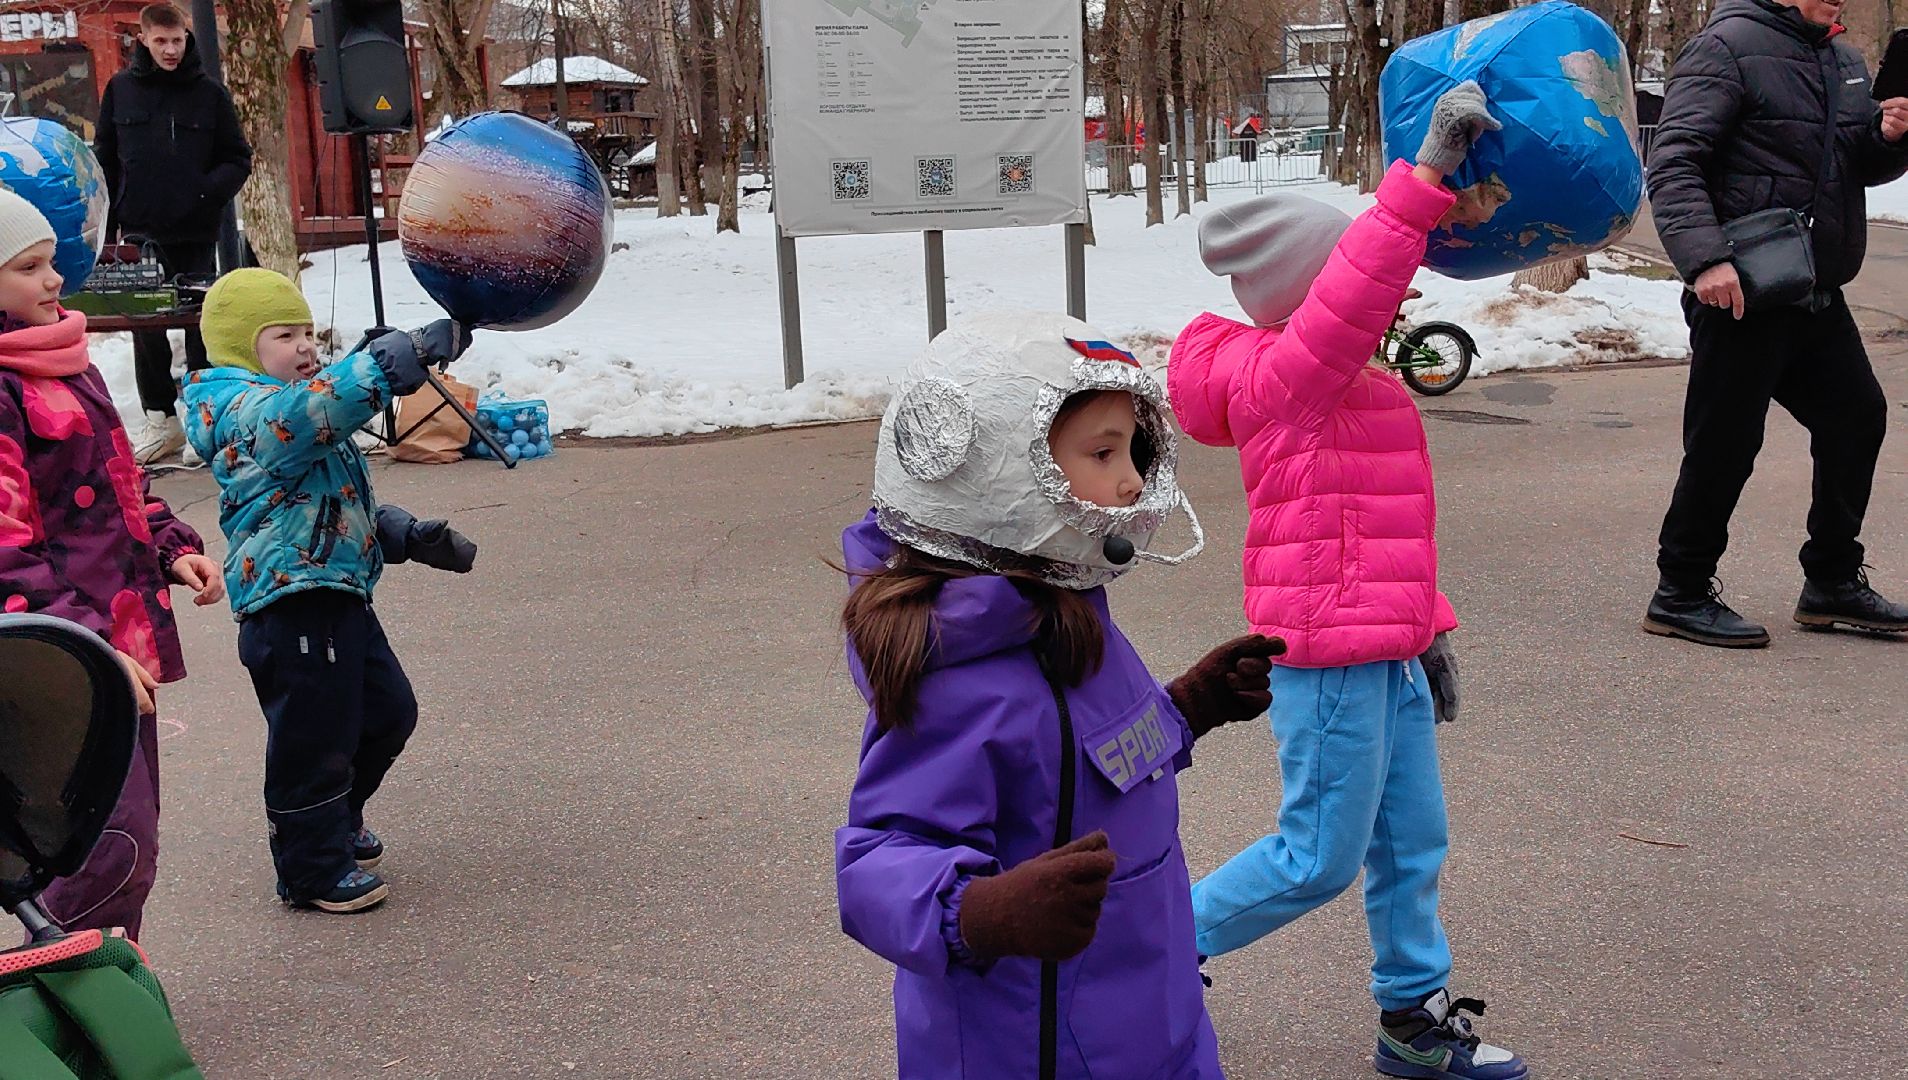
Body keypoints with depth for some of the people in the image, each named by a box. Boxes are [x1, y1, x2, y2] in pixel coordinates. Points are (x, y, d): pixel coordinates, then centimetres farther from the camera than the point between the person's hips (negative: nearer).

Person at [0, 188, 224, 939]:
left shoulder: (65, 364, 15)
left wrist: (171, 548, 9)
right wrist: (89, 646, -25)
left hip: (119, 641, 10)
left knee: (129, 844, 17)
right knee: (114, 849, -13)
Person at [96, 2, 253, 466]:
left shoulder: (209, 93, 1)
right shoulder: (121, 89, 5)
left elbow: (238, 159, 3)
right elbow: (104, 161, 9)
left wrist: (208, 192, -16)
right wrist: (104, 226, 4)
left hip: (196, 235, -1)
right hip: (140, 232, 2)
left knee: (201, 327, 5)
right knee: (146, 329, 6)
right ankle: (161, 420, 16)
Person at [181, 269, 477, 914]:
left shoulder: (292, 411, 21)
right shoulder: (242, 411, -13)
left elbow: (348, 507, 29)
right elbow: (316, 407, -37)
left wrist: (411, 536, 14)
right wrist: (412, 352, -44)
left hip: (341, 595, 11)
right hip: (293, 602, -11)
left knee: (389, 712, 21)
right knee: (313, 736, 0)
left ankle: (338, 822, 41)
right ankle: (315, 870, 16)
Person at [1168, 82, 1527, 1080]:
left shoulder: (1349, 388, 17)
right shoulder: (1284, 376, -14)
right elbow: (1356, 292, -33)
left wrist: (1426, 629, 25)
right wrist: (1427, 175, -35)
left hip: (1386, 657, 10)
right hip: (1329, 662, -10)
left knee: (1412, 845, 16)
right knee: (1317, 859, 0)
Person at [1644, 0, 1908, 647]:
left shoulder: (1843, 59, 16)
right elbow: (1674, 164, -19)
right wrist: (1705, 258, -31)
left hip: (1818, 297, 9)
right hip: (1742, 295, -9)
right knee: (1724, 443, -4)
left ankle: (1832, 582, 27)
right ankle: (1681, 595, 9)